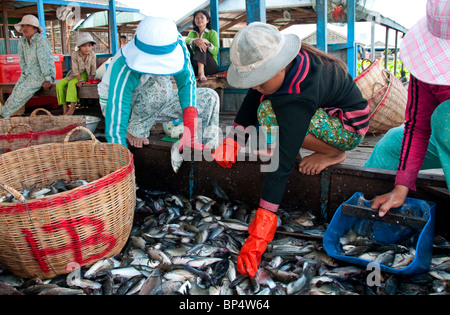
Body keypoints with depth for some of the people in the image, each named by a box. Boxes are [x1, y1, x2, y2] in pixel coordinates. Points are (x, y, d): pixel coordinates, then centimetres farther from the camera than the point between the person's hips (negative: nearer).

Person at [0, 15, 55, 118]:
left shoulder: (41, 41, -18)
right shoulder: (22, 41, 5)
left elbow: (45, 60, -22)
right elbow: (22, 60, 10)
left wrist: (47, 79, -23)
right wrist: (26, 74, 0)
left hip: (43, 74, -8)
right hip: (29, 73, 8)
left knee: (22, 91, -17)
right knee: (16, 90, -10)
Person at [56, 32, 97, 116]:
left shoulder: (92, 55, -13)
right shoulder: (75, 55, -14)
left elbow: (93, 68, -4)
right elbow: (75, 70, -16)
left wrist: (91, 79, -10)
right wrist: (80, 80, -27)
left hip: (85, 74, -3)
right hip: (74, 75, 3)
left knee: (72, 83, -31)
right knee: (59, 84, -14)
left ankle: (72, 106, -32)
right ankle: (64, 106, -11)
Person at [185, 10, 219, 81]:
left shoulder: (212, 33, 8)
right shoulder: (192, 33, 19)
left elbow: (216, 51, -8)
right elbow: (186, 40, -7)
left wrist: (207, 42, -27)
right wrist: (194, 41, -31)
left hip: (210, 66, -3)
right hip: (195, 65, 3)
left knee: (201, 44, -25)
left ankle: (201, 71, -50)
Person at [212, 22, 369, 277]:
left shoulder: (298, 97, -38)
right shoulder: (276, 61, -16)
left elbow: (283, 161, -43)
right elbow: (252, 99, -2)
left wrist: (260, 232, -44)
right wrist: (233, 140, -14)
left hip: (349, 127, -8)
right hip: (323, 109, 8)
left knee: (269, 114, -30)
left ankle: (334, 154, -12)